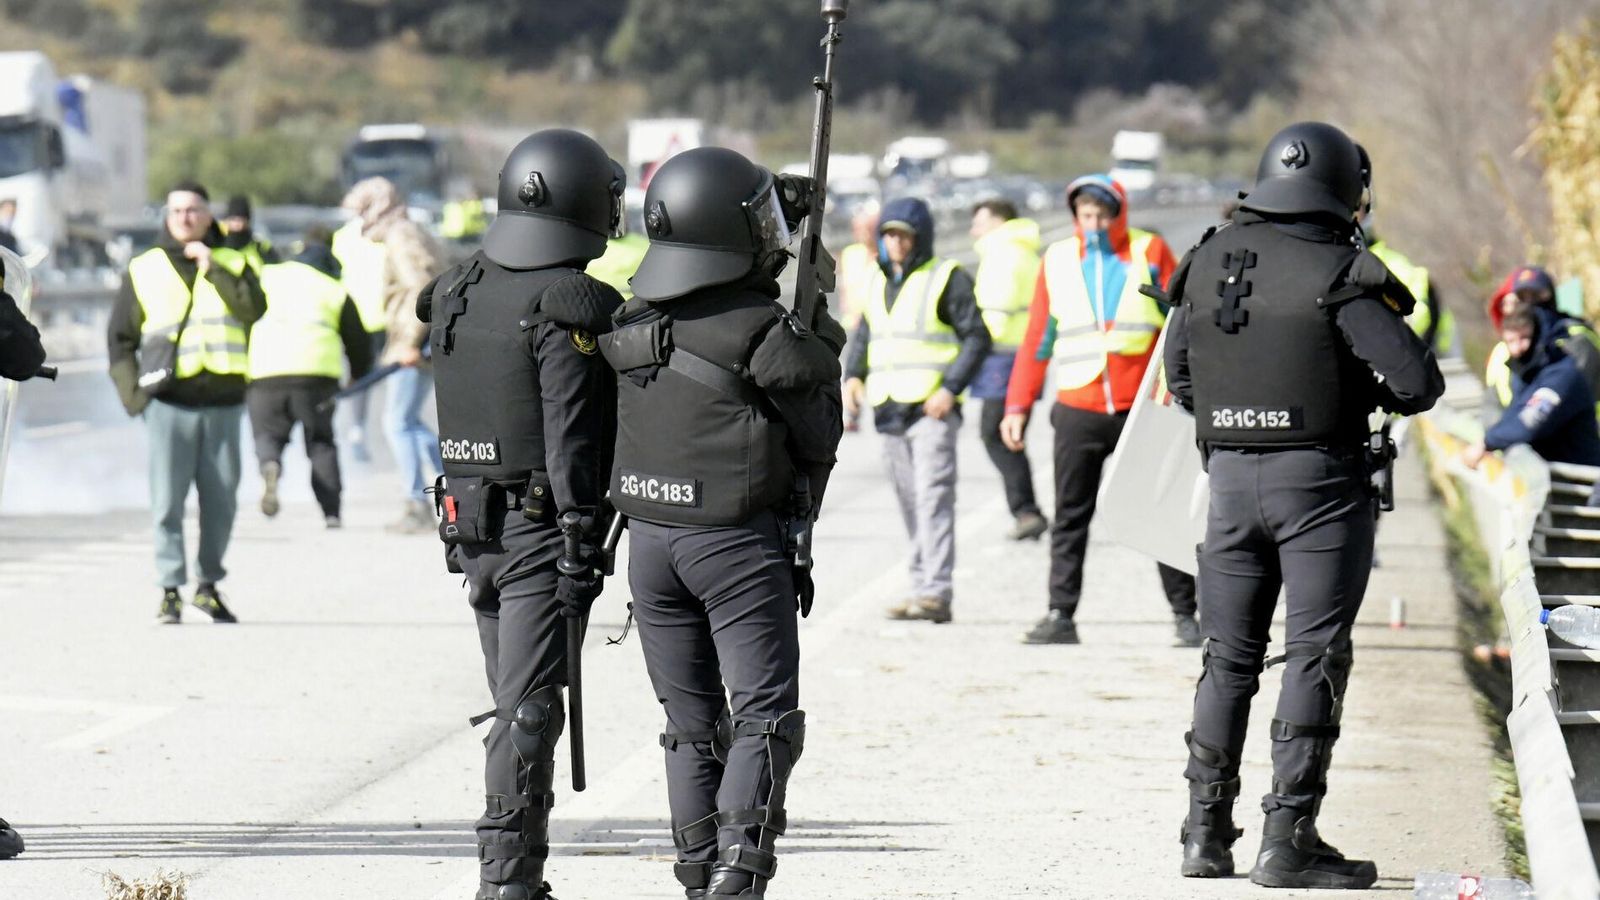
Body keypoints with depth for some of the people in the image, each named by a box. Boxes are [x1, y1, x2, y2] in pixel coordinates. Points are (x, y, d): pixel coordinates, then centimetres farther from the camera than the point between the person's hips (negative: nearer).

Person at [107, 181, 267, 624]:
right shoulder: (144, 270, 9)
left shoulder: (231, 264, 10)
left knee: (221, 500, 4)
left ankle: (209, 583, 18)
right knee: (168, 501, -7)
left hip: (223, 401, 1)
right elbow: (119, 338, 11)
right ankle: (170, 590, -3)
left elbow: (255, 309, -8)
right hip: (169, 402, -1)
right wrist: (132, 392, -1)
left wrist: (212, 268, -12)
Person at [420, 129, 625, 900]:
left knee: (515, 700, 15)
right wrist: (583, 545, -17)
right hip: (538, 525, -8)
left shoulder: (457, 295, 10)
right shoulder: (568, 308, -15)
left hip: (469, 520, 8)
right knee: (530, 706, -6)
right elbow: (571, 438, -18)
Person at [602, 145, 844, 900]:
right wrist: (823, 351, 10)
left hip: (650, 541, 6)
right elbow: (819, 440, -6)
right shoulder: (763, 334, -16)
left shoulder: (632, 325, 2)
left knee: (690, 724, 13)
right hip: (740, 545, -6)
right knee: (764, 716, -2)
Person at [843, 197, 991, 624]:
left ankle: (936, 593, -20)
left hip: (932, 408, -7)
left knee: (933, 497, -14)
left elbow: (977, 337, -6)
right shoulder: (879, 281, 15)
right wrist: (853, 376, 7)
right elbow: (865, 333, 25)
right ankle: (922, 587, 12)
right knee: (910, 503, 8)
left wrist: (951, 388, -16)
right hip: (889, 409, 7)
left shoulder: (947, 278, -4)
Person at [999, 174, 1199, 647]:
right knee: (1070, 518, 3)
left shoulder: (1150, 253, 2)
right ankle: (1060, 615, 8)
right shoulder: (1057, 260, 8)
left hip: (1141, 410, -2)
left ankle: (1185, 614, 8)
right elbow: (1037, 340, 10)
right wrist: (1018, 406, 5)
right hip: (1078, 410, 2)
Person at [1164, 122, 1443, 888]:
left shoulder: (1207, 262, 5)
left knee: (1228, 656, 14)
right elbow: (1417, 384, -15)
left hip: (1230, 475, 5)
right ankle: (1288, 839, -5)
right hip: (1319, 479, -5)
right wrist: (1373, 387, 6)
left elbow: (1179, 379, 16)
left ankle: (1207, 831, 15)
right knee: (1315, 657, -1)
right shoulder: (1336, 276, -13)